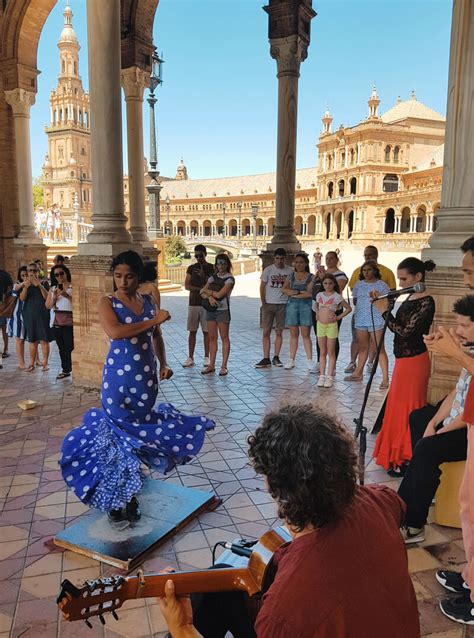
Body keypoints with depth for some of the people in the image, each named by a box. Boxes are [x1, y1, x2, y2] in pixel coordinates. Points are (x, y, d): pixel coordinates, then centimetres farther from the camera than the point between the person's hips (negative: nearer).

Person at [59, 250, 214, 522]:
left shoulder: (148, 301, 6)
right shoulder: (108, 302, -7)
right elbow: (115, 332, -25)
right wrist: (154, 320, -20)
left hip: (146, 377, 4)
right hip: (119, 379, -3)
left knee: (138, 430, 12)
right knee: (119, 431, 3)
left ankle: (130, 491, 30)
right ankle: (118, 495, 18)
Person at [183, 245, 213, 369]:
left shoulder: (212, 268, 2)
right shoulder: (191, 268, 8)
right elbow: (186, 286, 0)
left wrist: (204, 276, -17)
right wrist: (201, 288, -12)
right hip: (193, 303, 2)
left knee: (206, 331, 2)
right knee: (192, 331, 4)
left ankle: (206, 358, 10)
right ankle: (190, 358, 9)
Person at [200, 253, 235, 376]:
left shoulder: (230, 279, -6)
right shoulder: (213, 277, 12)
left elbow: (219, 294, -15)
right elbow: (202, 292, 4)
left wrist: (207, 291, -1)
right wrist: (209, 297, -16)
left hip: (223, 310, -5)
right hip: (210, 309, 6)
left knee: (224, 338, 0)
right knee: (212, 338, 7)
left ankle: (224, 366, 3)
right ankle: (211, 365, 13)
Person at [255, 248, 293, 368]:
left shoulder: (290, 271, 2)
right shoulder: (268, 270, 0)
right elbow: (262, 287, 3)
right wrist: (263, 304, -2)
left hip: (283, 305, 1)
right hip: (269, 304, 0)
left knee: (279, 332, 5)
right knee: (266, 332, -2)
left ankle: (276, 357, 15)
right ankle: (266, 359, 3)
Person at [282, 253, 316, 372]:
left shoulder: (310, 277, 3)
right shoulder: (291, 276, 12)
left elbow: (310, 293, -9)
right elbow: (284, 289, 2)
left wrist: (293, 293, -6)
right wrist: (301, 292, -8)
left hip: (305, 305, -2)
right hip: (292, 305, 3)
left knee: (305, 334, -2)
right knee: (293, 334, 7)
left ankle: (310, 362, 1)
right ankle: (291, 360, 13)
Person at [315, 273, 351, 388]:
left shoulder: (337, 296, -7)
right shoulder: (319, 295, 6)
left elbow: (349, 308, -2)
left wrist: (339, 317, -7)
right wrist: (317, 314, 10)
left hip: (331, 326, -4)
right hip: (320, 325, 4)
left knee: (331, 353, 2)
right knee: (322, 352, 9)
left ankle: (329, 377, 6)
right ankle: (322, 375, 13)